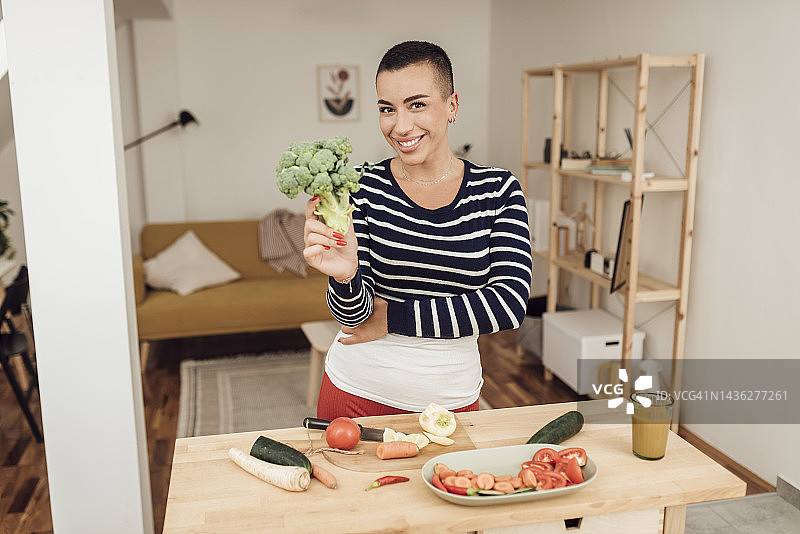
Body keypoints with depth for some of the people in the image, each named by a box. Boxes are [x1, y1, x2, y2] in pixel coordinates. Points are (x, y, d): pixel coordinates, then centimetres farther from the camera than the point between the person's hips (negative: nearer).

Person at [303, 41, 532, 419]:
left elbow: (510, 302, -15)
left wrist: (391, 317, -14)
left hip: (451, 399, 1)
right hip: (359, 394, 0)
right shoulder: (364, 188, -9)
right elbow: (353, 313, -11)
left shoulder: (498, 190, -7)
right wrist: (346, 275, -34)